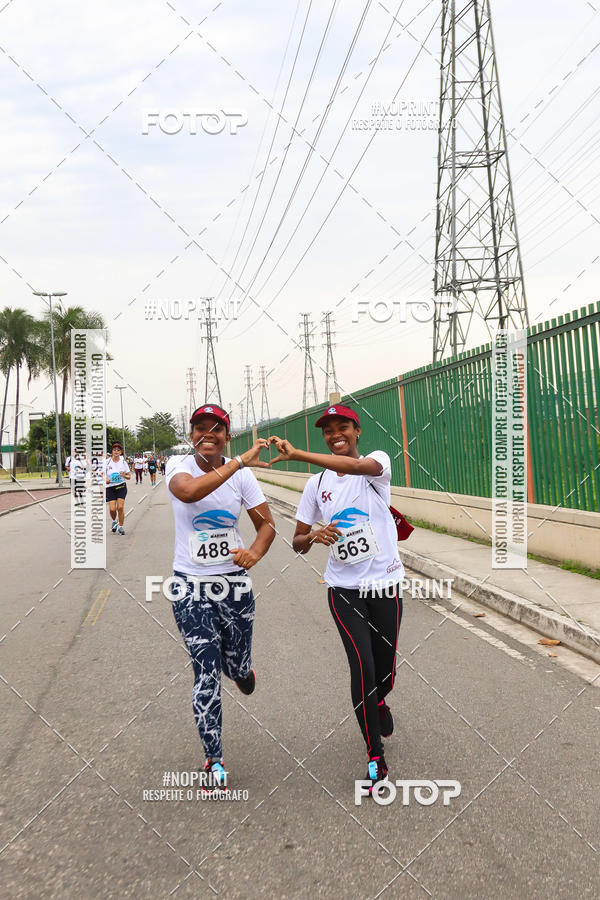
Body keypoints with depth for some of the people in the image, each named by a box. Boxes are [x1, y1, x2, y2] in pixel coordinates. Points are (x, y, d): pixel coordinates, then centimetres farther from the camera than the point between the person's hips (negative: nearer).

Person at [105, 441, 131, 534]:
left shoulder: (123, 462, 3)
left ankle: (121, 526, 6)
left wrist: (124, 476, -15)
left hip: (121, 486, 0)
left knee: (120, 507, -11)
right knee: (112, 509, -9)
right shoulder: (107, 462, -1)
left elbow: (129, 476, 7)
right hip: (110, 487, 0)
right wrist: (107, 480, -19)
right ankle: (114, 521, 25)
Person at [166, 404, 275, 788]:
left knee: (237, 666, 12)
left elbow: (267, 524, 2)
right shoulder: (179, 465, -10)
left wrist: (254, 553, -19)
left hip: (235, 584, 2)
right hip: (191, 587, -2)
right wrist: (239, 462, -35)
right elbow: (187, 491, -34)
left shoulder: (242, 476, -2)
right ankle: (214, 760, 16)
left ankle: (241, 667, 51)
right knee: (207, 674, -1)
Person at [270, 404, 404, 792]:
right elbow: (298, 542, 10)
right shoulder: (317, 484, 6)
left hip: (385, 585, -1)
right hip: (344, 589, 1)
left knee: (385, 671, 10)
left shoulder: (377, 462, -5)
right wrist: (313, 536, -14)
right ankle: (376, 756, 6)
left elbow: (360, 466, -33)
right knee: (362, 665, -12)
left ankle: (378, 703, 48)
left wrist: (297, 454, -38)